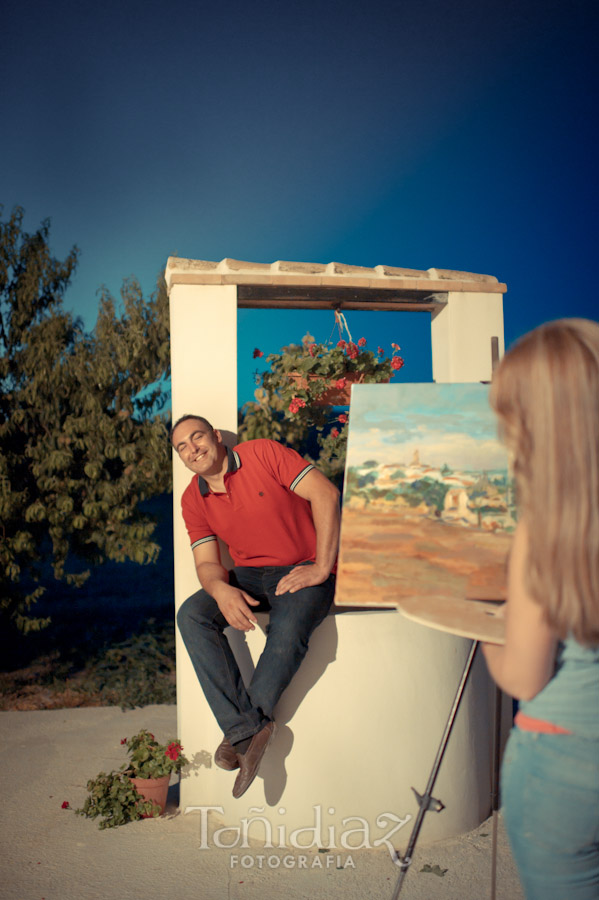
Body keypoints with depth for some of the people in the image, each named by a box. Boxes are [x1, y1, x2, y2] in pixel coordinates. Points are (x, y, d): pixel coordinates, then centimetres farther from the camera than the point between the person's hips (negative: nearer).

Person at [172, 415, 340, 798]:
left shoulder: (263, 453, -9)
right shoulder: (193, 500, 6)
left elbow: (325, 493, -15)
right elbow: (207, 563, 3)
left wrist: (321, 568, -18)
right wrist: (221, 590, -23)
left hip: (303, 571, -5)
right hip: (249, 576, 5)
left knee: (288, 628, -35)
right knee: (192, 616, -21)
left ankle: (242, 731, -19)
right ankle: (247, 728, -23)